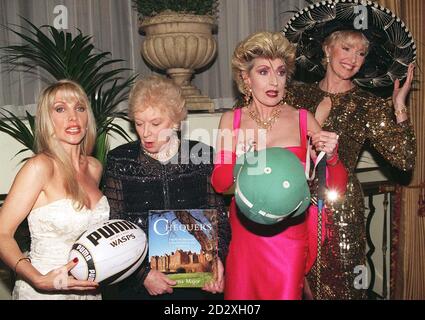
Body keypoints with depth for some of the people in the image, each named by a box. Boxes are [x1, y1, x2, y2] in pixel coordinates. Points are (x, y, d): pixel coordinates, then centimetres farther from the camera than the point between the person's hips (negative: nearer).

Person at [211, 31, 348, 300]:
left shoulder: (303, 120, -6)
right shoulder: (231, 120, -2)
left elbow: (337, 187, -2)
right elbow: (219, 184, -4)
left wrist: (331, 156, -22)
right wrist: (238, 160, -23)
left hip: (289, 235, -1)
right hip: (243, 233, 1)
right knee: (241, 294, 14)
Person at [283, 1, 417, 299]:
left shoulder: (369, 106, -1)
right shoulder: (296, 94, 4)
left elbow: (404, 159, -9)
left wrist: (399, 107, -14)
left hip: (340, 210, -1)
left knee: (337, 287, 8)